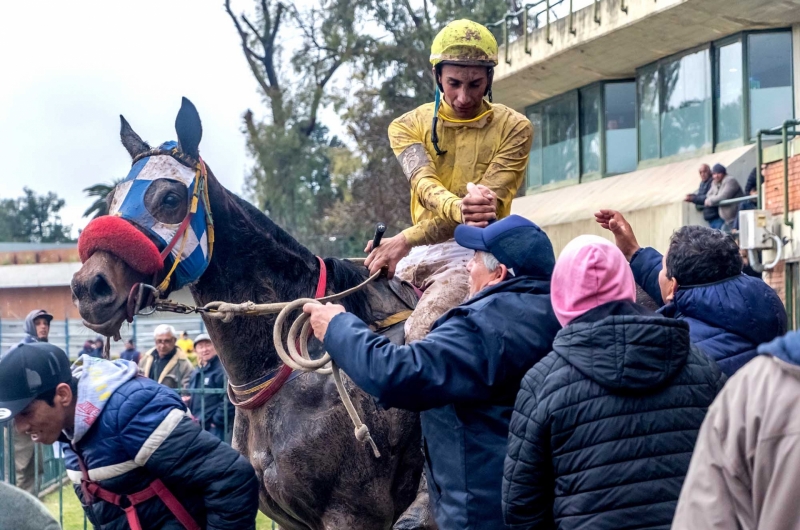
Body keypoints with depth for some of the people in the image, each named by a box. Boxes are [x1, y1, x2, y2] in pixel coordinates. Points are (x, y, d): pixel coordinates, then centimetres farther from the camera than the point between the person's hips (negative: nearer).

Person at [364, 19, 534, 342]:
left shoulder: (514, 128, 0)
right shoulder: (409, 126, 7)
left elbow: (488, 199, -13)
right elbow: (425, 186, -13)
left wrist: (406, 240, -23)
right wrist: (461, 210, -39)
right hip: (419, 254, 5)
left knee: (419, 341, -28)